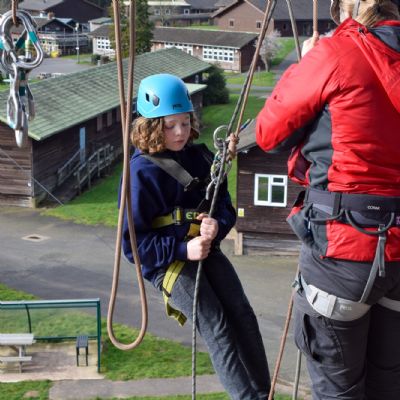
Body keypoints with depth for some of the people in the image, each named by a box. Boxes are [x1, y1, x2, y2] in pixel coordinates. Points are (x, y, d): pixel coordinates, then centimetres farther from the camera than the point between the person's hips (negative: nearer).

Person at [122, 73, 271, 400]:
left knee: (243, 315, -10)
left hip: (206, 250, 5)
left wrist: (218, 224, -16)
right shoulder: (142, 172, -11)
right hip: (166, 262, -5)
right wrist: (182, 249, -21)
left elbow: (225, 203, 9)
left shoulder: (200, 157, 6)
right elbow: (134, 240, -11)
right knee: (216, 325, -19)